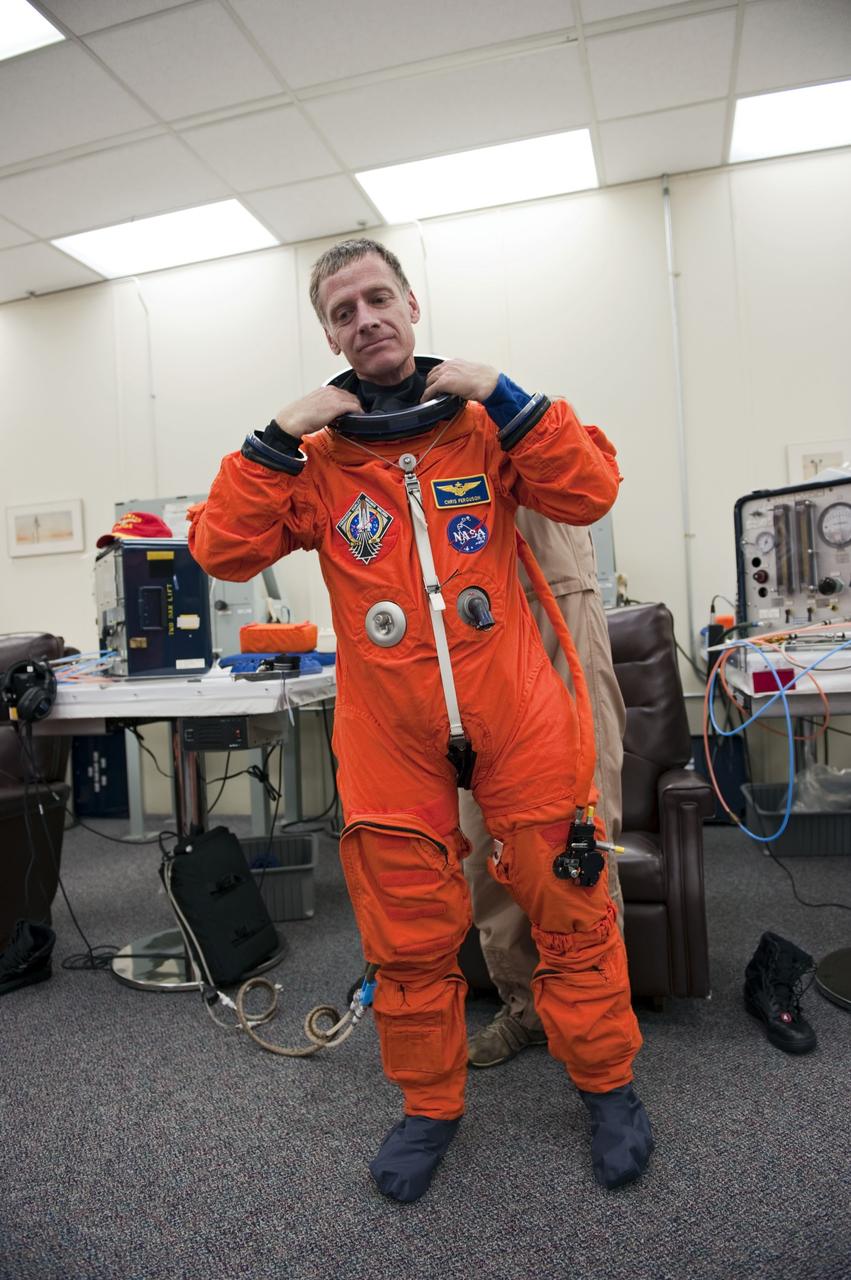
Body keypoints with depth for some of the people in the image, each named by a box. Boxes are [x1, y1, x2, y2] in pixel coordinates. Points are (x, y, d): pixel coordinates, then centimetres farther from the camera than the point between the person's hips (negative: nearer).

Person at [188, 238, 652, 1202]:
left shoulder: (483, 423, 4)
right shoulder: (315, 455, 4)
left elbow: (588, 493, -6)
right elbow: (222, 551, -5)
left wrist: (502, 395, -10)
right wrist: (280, 434, -11)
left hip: (516, 715, 0)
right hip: (390, 736, 1)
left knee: (570, 906, 10)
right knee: (408, 934, 12)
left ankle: (606, 1084, 37)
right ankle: (430, 1105, 38)